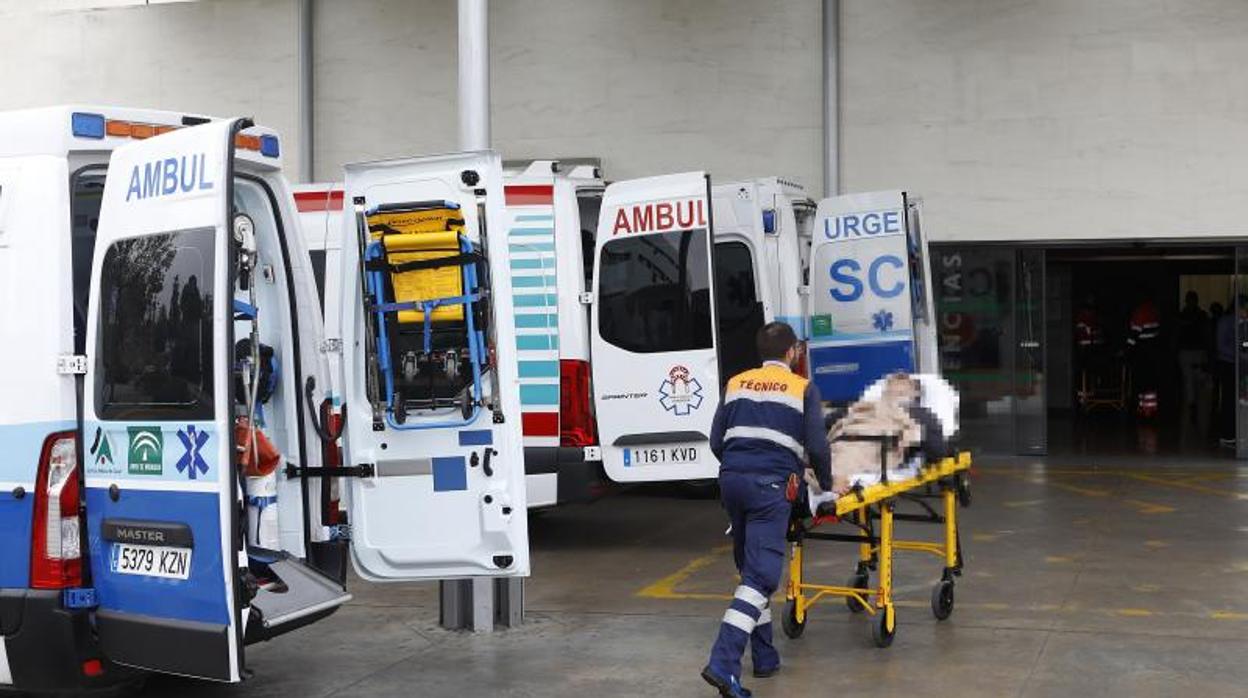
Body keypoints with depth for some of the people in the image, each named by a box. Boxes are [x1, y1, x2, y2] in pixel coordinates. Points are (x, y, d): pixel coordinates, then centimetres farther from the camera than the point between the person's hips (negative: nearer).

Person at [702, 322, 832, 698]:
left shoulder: (736, 384, 17)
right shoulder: (803, 389, 6)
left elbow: (717, 441, 14)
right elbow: (816, 446, 1)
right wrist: (826, 486, 17)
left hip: (733, 480, 5)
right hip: (772, 486, -5)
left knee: (752, 568, 18)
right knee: (761, 575, -9)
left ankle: (765, 657, 23)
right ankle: (723, 664, -22)